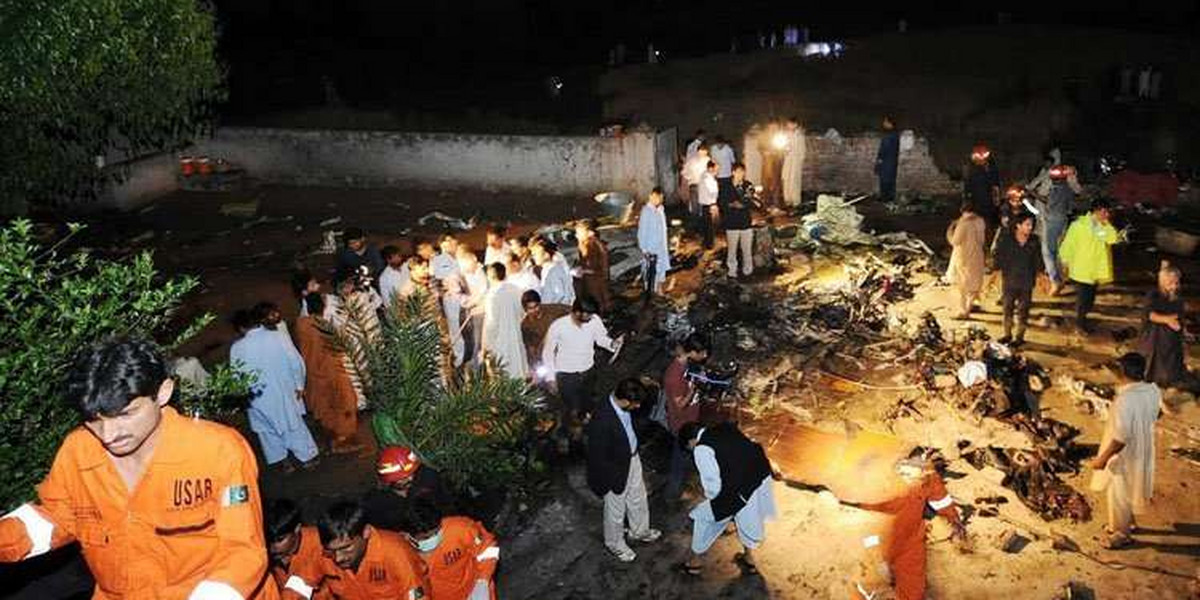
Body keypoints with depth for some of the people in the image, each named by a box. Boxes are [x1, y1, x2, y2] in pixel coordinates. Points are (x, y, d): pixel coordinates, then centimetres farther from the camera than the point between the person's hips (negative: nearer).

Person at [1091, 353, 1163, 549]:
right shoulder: (1153, 391, -10)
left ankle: (1122, 534, 30)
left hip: (1124, 455, -8)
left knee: (1118, 494, 13)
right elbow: (1152, 417, 7)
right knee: (1128, 491, 28)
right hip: (1142, 450, 8)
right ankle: (1126, 523, 47)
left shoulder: (1124, 400, -34)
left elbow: (1121, 437, -30)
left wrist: (1103, 458, -21)